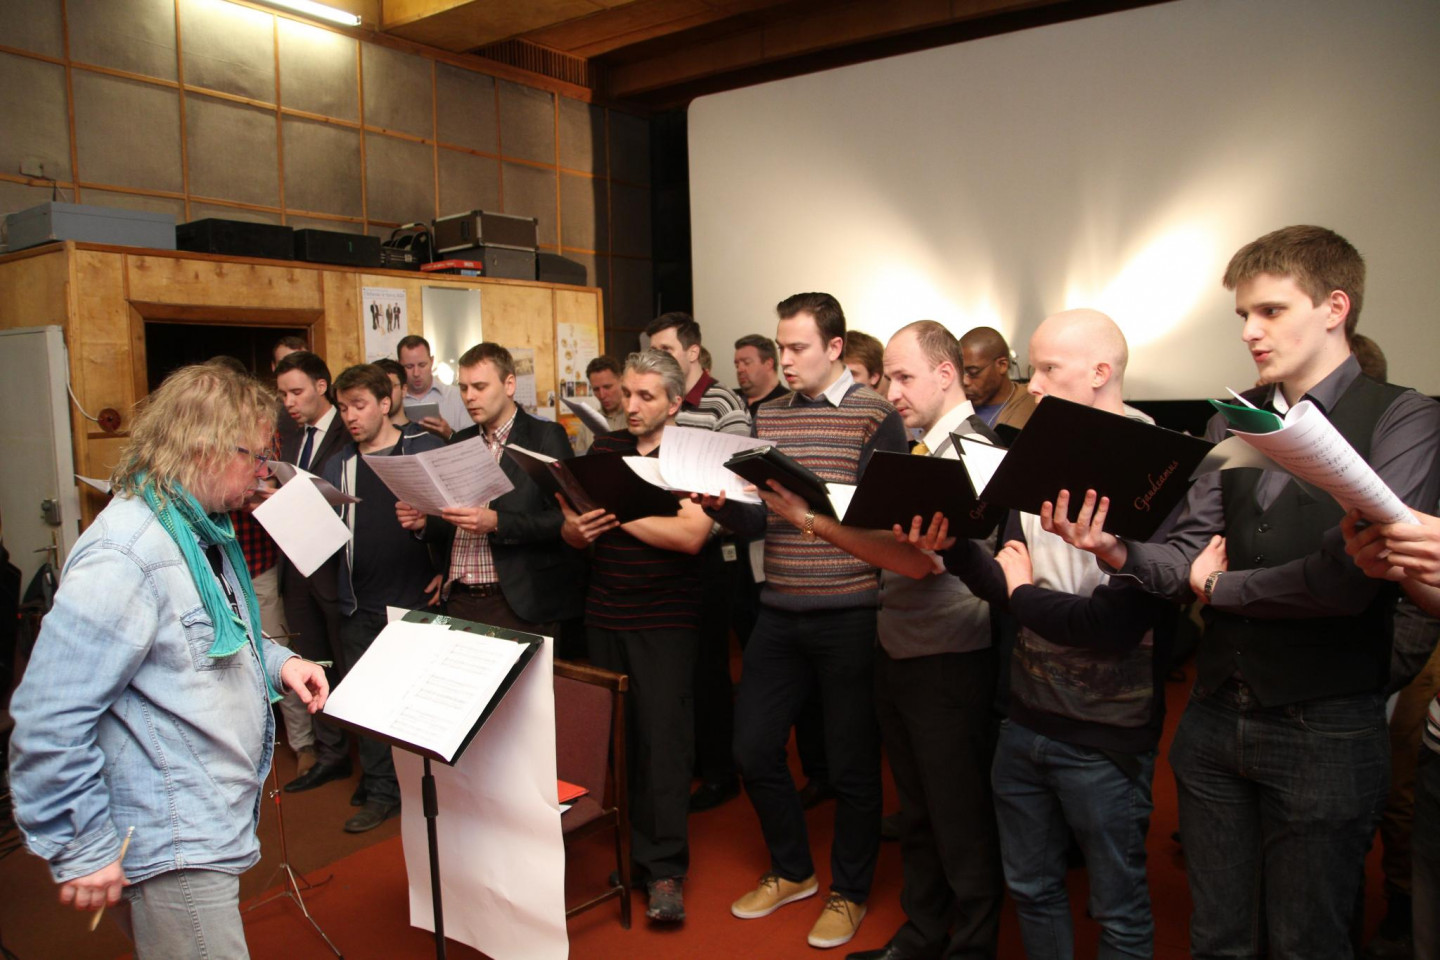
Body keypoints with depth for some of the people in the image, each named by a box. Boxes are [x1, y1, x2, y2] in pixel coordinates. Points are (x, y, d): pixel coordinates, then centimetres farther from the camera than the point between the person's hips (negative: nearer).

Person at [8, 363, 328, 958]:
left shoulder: (201, 530, 10)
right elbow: (49, 722, -25)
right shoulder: (125, 555, -24)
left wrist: (275, 662, 5)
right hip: (169, 853, -10)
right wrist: (81, 850, -18)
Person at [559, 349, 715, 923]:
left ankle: (664, 867, 7)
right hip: (604, 616, 4)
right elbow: (571, 530, 10)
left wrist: (618, 513, -18)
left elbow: (691, 535, -19)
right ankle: (621, 842, 26)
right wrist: (575, 527, -13)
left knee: (662, 736, -4)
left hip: (667, 621, -4)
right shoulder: (601, 450, 8)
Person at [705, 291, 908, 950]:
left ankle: (849, 892, 31)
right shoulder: (767, 416, 9)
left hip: (849, 616, -5)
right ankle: (792, 871, 36)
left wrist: (818, 513, -28)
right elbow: (754, 519, 6)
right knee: (753, 748, 11)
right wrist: (717, 504, -14)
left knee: (852, 763, 8)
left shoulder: (876, 416, -5)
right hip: (779, 614, 5)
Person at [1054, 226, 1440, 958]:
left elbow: (1350, 578, -21)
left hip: (1324, 732, -4)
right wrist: (1121, 552, -20)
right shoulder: (1231, 422, 8)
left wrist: (1220, 586, -7)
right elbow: (1190, 553, 0)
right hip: (1214, 721, 5)